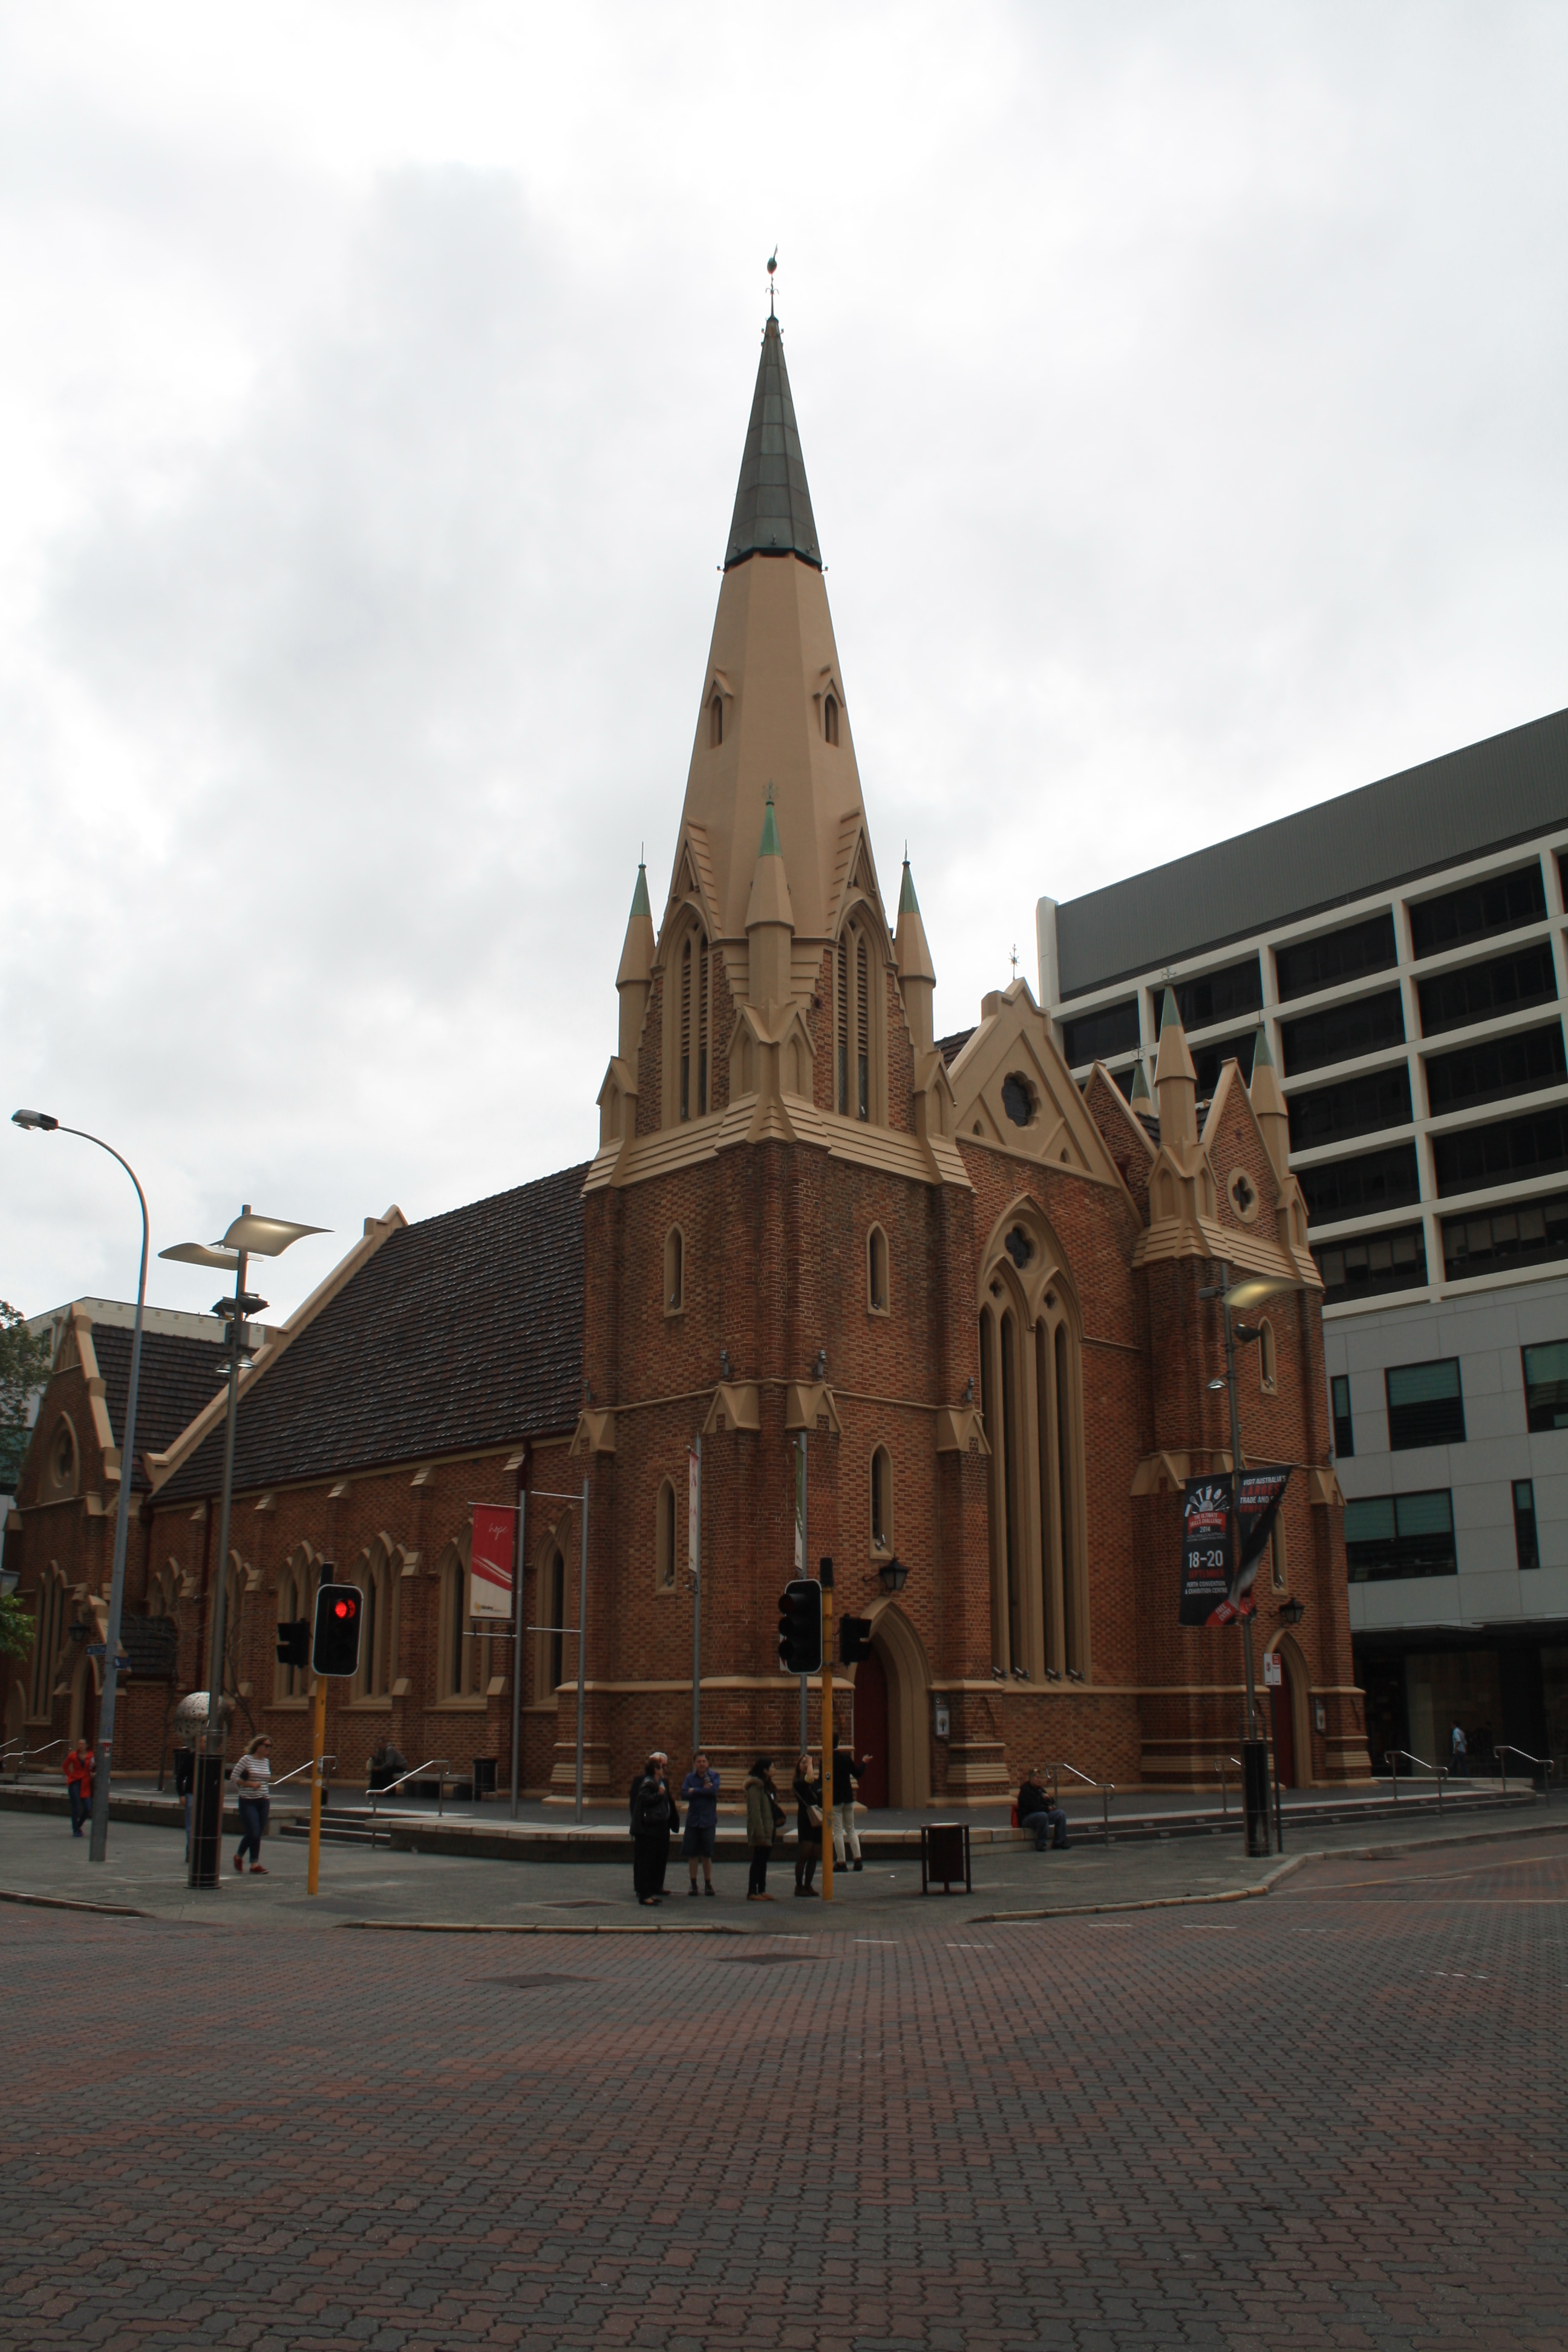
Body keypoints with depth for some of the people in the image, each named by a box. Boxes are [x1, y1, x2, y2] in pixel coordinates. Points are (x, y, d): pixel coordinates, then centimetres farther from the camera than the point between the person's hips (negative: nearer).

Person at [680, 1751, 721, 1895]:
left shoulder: (713, 1776, 1)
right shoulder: (690, 1777, 4)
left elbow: (713, 1791, -18)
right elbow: (684, 1795, -9)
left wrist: (695, 1791, -11)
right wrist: (704, 1791, -14)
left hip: (708, 1820, -1)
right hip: (693, 1819, 1)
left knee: (707, 1854, 4)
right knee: (692, 1854, 4)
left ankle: (708, 1884, 16)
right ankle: (693, 1884, 14)